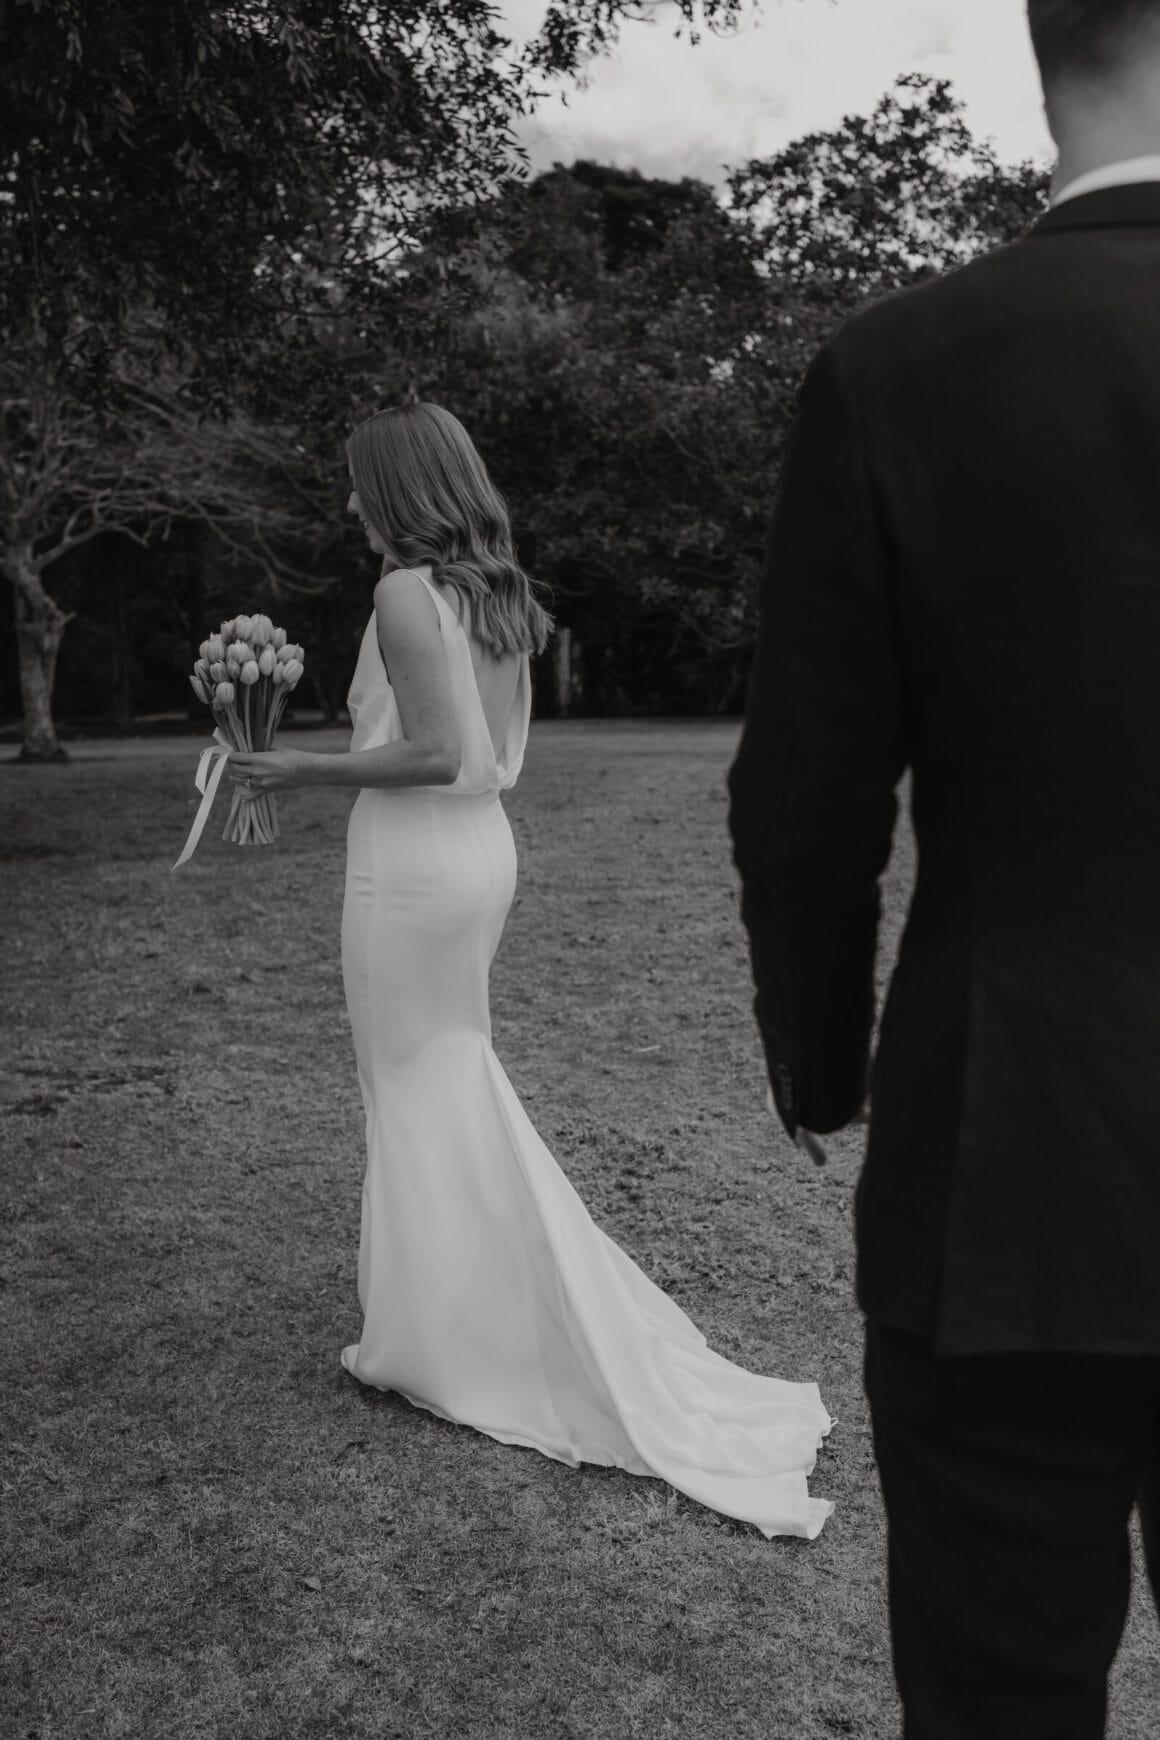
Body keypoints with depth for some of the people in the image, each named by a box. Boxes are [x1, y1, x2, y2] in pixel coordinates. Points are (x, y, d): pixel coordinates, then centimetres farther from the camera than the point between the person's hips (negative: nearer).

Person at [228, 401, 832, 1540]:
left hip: (410, 865, -9)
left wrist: (304, 769, -12)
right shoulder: (500, 599, 10)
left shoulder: (405, 593, -15)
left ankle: (441, 1343, 17)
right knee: (452, 1082, 19)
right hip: (484, 850, 9)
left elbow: (436, 753, -22)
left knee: (419, 1095, 4)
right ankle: (442, 1319, 32)